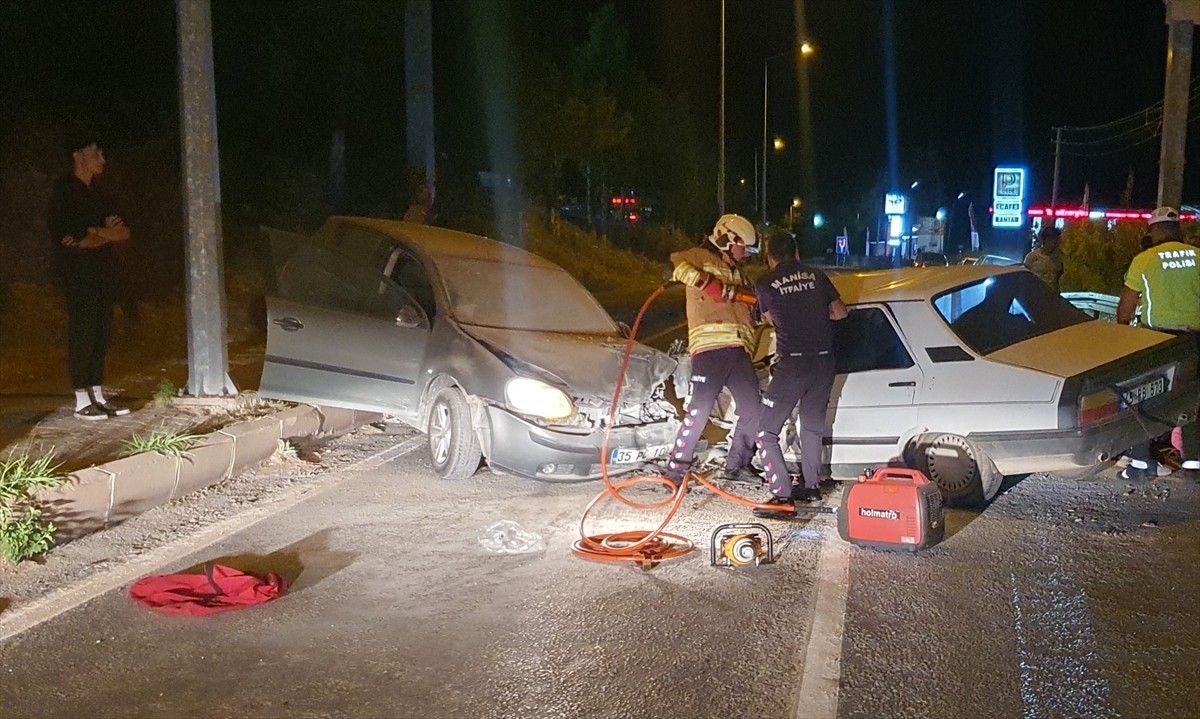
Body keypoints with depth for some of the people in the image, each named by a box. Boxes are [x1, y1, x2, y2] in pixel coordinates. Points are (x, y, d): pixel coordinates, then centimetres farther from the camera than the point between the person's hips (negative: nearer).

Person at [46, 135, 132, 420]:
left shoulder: (98, 194, 20)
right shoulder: (64, 190, -2)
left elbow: (123, 232, 9)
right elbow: (65, 235, -14)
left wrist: (92, 235, -8)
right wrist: (104, 232, -7)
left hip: (103, 271, 7)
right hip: (78, 273, -7)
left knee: (101, 335, 5)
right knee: (82, 333, -8)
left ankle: (98, 397, 9)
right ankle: (82, 401, -5)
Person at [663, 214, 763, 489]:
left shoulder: (737, 274, 28)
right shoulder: (701, 258, 4)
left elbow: (754, 302, 29)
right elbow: (675, 263, -15)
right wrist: (705, 281, -21)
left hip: (738, 350, 8)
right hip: (709, 347, -8)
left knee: (753, 409, 8)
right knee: (700, 409, -13)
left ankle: (736, 464, 23)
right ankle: (676, 470, -4)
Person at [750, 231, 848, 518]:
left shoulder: (765, 284, 0)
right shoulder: (817, 276, 10)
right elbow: (840, 312, 13)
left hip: (793, 363, -5)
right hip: (825, 361, 5)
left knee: (766, 432, 1)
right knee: (813, 425, 24)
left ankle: (783, 497, -6)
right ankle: (812, 486, 32)